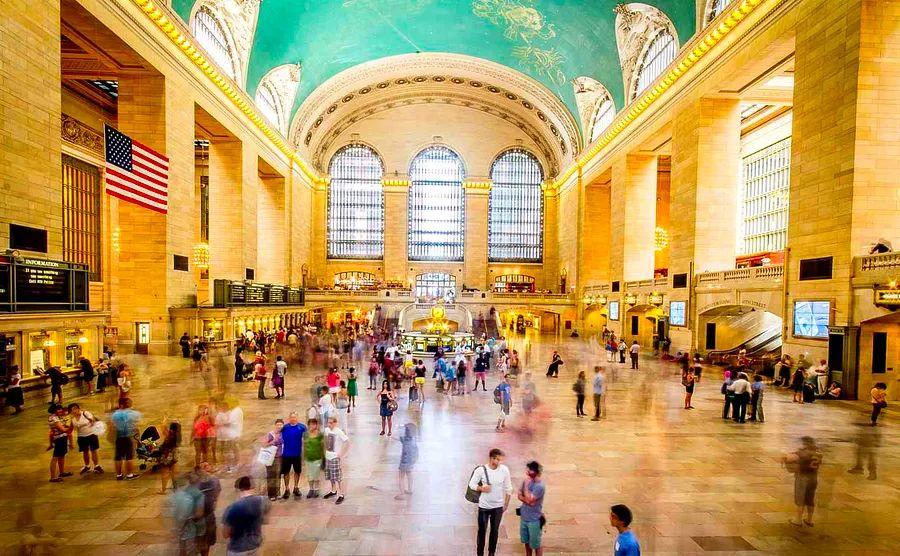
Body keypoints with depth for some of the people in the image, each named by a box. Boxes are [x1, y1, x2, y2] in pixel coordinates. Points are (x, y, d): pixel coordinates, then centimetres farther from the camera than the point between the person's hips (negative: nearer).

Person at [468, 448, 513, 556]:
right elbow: (471, 484, -10)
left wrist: (506, 503, 2)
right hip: (484, 506, -2)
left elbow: (508, 488, -2)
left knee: (495, 530, 18)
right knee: (482, 531, 10)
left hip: (498, 506, 2)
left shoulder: (504, 469, -13)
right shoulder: (481, 470, -20)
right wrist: (481, 488, -27)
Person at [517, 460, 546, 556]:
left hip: (534, 520, -7)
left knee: (536, 545, 9)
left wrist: (526, 485, -24)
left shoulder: (539, 486, -24)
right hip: (524, 517, 7)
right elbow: (519, 496, 2)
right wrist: (527, 500, -16)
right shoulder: (527, 481, -1)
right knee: (526, 542, 23)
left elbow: (529, 500, -27)